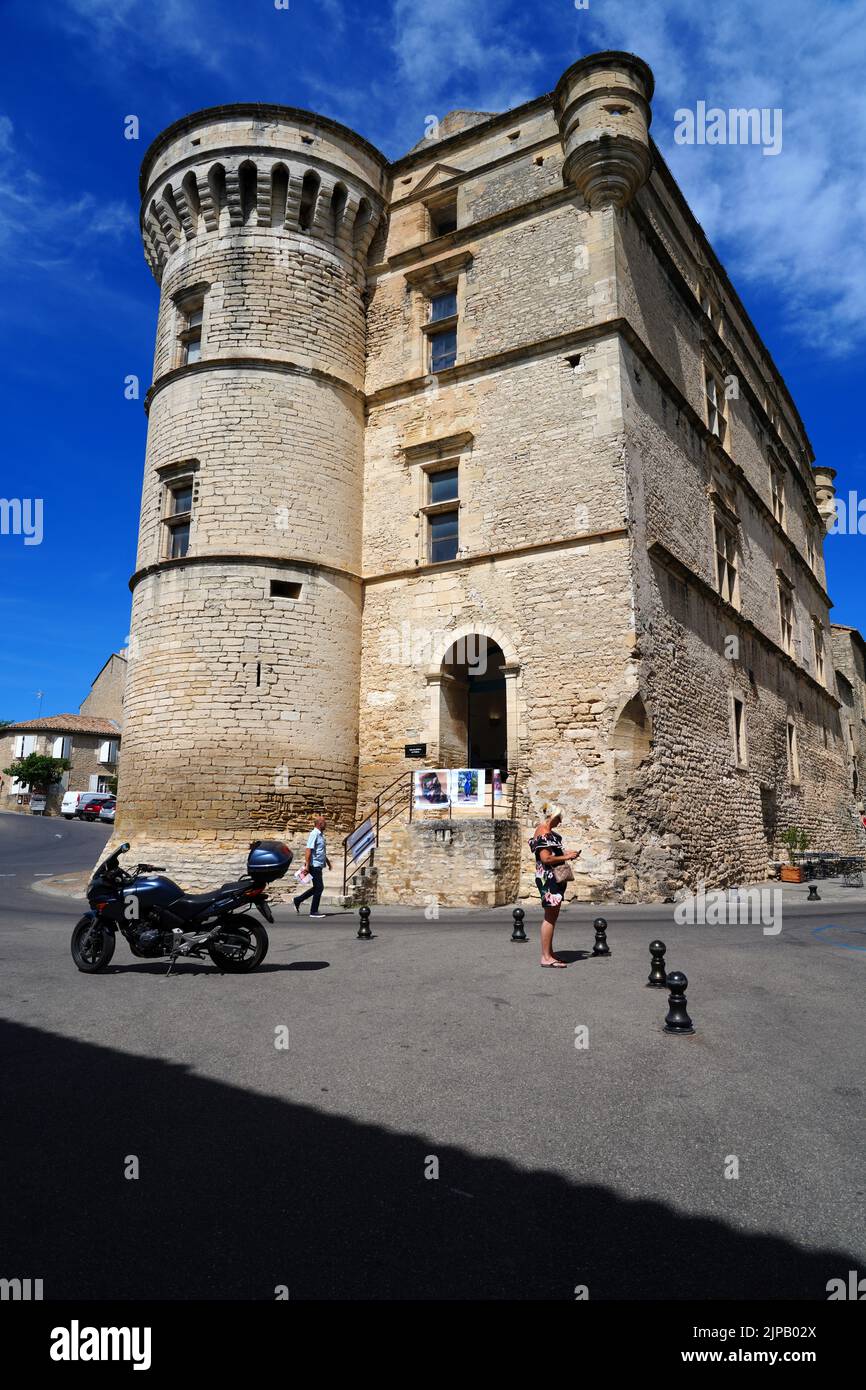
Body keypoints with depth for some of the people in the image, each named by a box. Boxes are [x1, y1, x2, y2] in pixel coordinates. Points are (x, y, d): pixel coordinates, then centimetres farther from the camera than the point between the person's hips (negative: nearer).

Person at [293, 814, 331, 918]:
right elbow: (308, 850, -22)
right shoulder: (314, 834, -15)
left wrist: (327, 861, 31)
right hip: (315, 865, -10)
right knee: (319, 888, -4)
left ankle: (298, 900, 24)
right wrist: (307, 865, -27)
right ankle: (314, 911, 4)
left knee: (317, 888, 15)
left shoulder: (320, 834, 15)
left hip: (319, 866, 10)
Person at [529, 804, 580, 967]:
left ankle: (549, 952, 24)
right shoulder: (544, 834, -18)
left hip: (553, 878, 11)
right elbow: (546, 858, -25)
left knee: (552, 916, 16)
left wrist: (565, 852, 14)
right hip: (548, 878, -11)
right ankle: (546, 957, -1)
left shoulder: (547, 831, 14)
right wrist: (565, 857, -15)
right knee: (550, 917, -6)